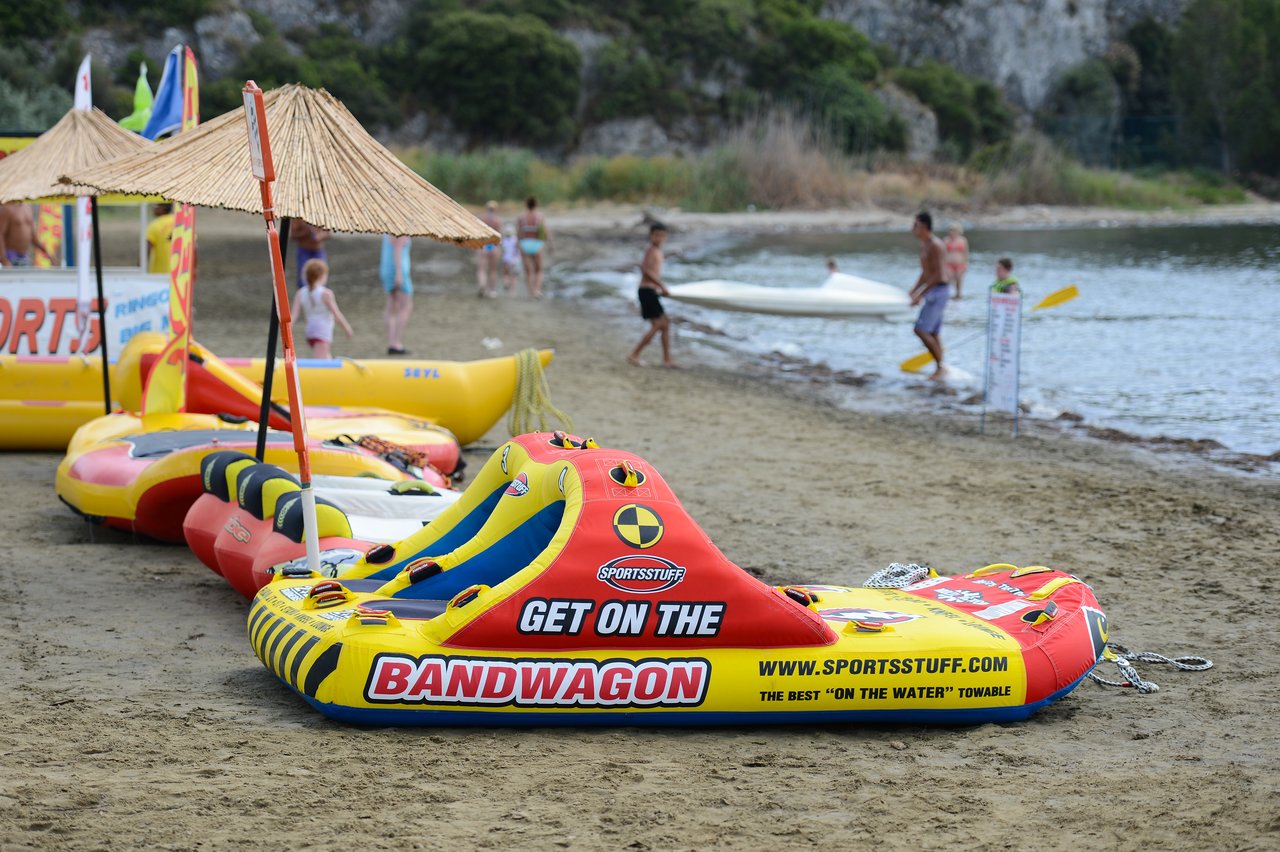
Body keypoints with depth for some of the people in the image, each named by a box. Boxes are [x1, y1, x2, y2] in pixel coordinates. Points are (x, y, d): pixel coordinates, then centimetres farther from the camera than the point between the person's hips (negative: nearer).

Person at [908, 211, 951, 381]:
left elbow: (937, 274, -22)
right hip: (932, 292, 10)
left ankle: (940, 366, -8)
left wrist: (921, 295, -22)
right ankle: (939, 368, 13)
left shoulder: (935, 245, -16)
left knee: (921, 330, -14)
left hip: (938, 290, -10)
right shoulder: (924, 245, 15)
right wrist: (914, 291, 13)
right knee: (933, 333, 10)